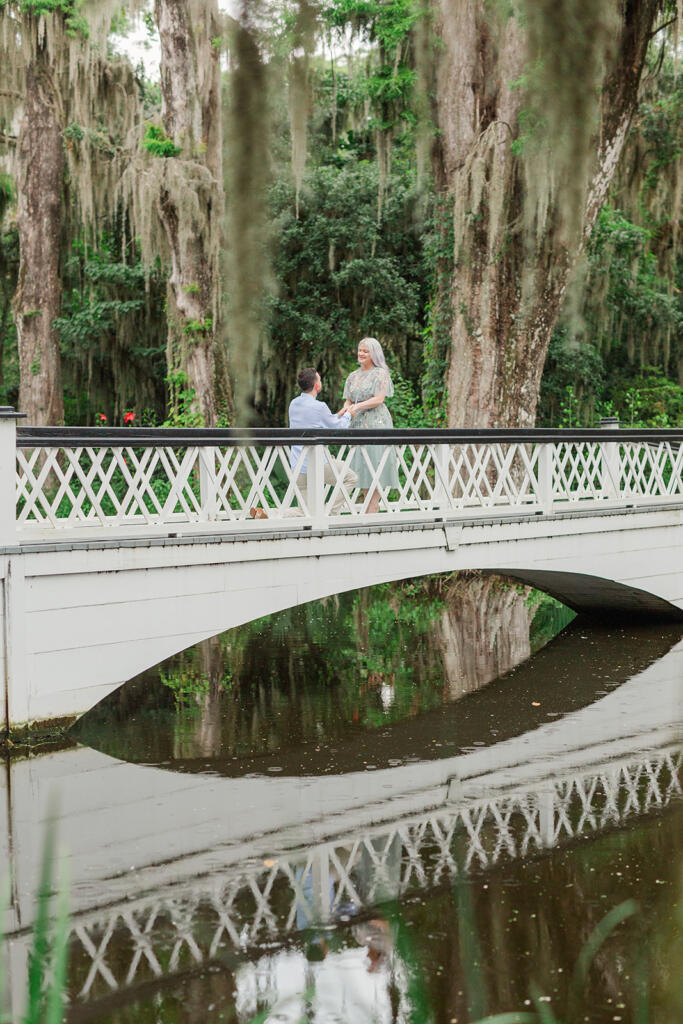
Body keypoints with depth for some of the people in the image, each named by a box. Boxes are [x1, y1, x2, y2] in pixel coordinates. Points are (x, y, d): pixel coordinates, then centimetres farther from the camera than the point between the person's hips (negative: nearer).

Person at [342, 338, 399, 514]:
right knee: (362, 466, 3)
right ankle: (369, 509, 6)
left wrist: (357, 407, -18)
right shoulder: (353, 376, 17)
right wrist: (347, 408, -8)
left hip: (376, 422, -6)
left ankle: (372, 509, -9)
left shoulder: (381, 373, -1)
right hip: (358, 424, 6)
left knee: (375, 462, -9)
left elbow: (379, 399, -11)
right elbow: (348, 400, 15)